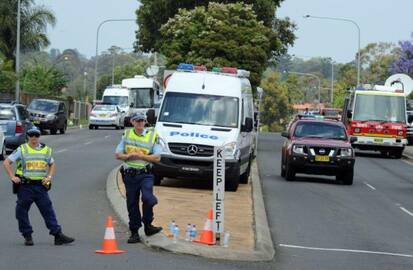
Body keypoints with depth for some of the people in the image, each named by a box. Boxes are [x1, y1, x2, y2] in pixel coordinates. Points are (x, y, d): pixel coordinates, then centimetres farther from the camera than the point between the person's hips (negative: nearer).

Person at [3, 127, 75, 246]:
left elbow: (52, 164, 24)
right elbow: (6, 162, 1)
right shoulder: (21, 150, -1)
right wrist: (12, 177, -8)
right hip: (25, 186, -2)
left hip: (41, 186, 2)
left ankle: (57, 234, -3)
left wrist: (49, 177, 8)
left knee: (48, 210, -2)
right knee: (22, 211, 0)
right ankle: (27, 236, 13)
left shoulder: (46, 150, 10)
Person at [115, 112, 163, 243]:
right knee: (132, 204, 6)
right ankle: (134, 233, 15)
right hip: (129, 174, 3)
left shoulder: (152, 135, 1)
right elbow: (118, 155, 8)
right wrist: (129, 156, -11)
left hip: (145, 174, -3)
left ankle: (147, 225, -3)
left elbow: (157, 158, -4)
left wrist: (140, 155, -13)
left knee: (148, 198, -23)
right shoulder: (127, 135, 10)